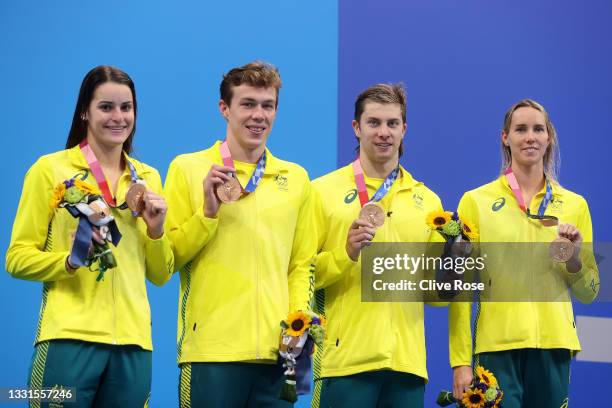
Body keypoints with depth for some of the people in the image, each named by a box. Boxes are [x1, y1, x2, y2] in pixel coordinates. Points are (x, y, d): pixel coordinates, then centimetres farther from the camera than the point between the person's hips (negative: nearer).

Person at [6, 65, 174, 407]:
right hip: (69, 338, -4)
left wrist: (156, 230, -2)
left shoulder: (147, 178, 15)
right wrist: (69, 260, -17)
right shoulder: (50, 170, 3)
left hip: (132, 341, 4)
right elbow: (18, 259, 0)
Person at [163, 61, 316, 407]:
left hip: (277, 351, 3)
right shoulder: (188, 168, 4)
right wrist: (209, 211, -10)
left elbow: (302, 264, 15)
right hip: (212, 350, -3)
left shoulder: (296, 178, 13)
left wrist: (299, 318, -1)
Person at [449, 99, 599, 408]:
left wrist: (574, 257, -6)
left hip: (554, 345, 2)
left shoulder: (574, 205, 11)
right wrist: (460, 360, -6)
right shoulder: (476, 201, 4)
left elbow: (588, 292, 14)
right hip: (496, 345, -2)